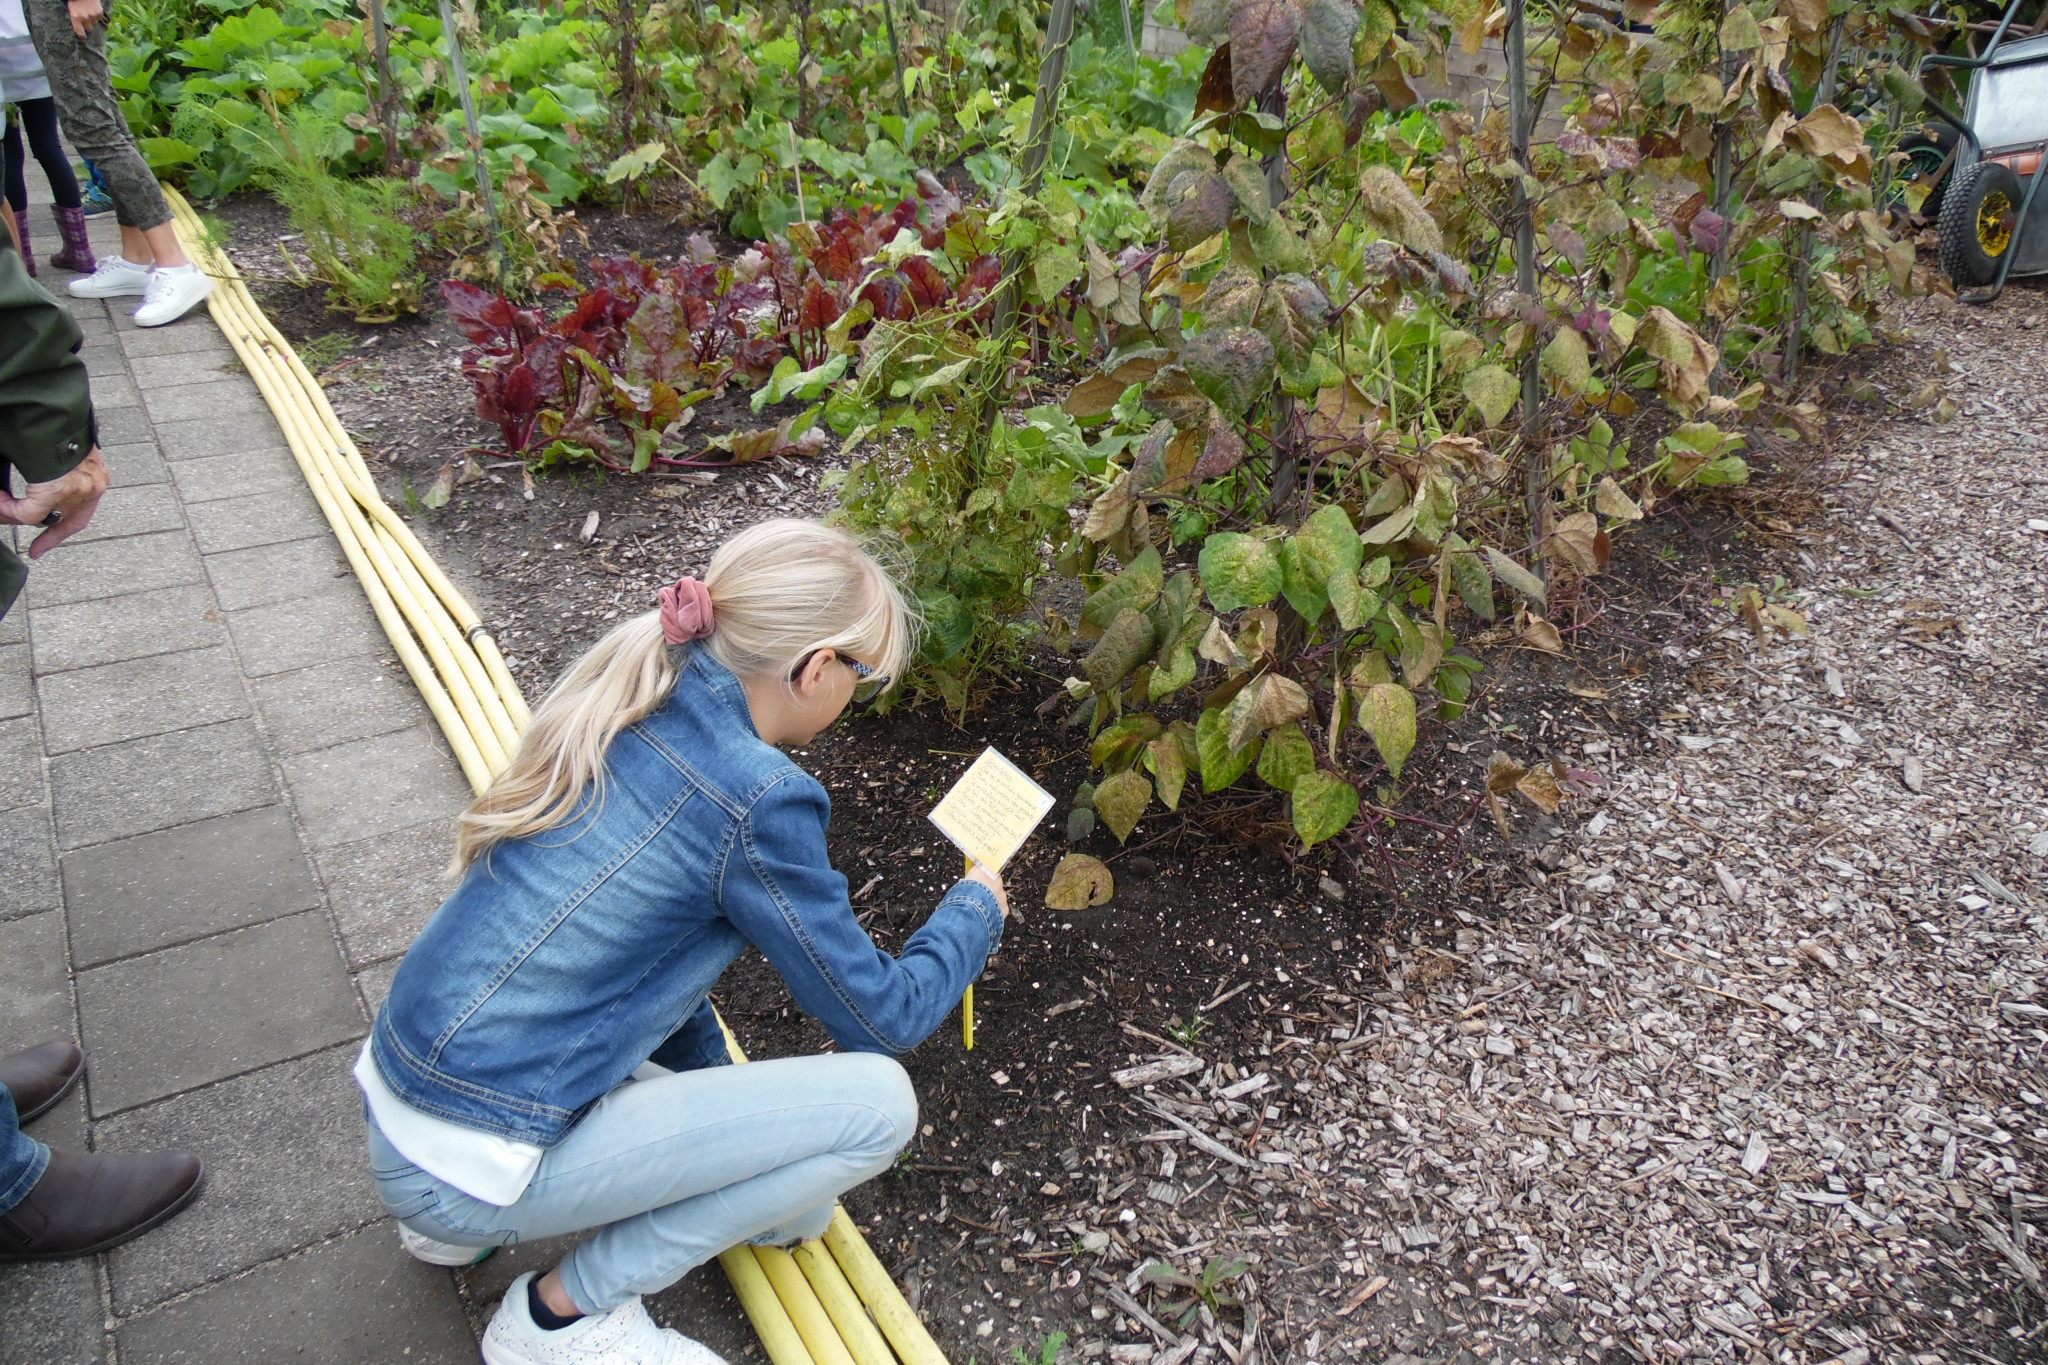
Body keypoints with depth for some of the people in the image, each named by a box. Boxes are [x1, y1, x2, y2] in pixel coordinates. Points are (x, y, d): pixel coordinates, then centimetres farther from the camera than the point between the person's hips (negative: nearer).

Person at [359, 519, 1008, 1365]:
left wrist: (723, 1103, 28)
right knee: (876, 1102, -10)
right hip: (473, 1167, -8)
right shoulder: (755, 800, -22)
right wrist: (976, 910, 10)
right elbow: (884, 1018, -10)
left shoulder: (626, 702, 2)